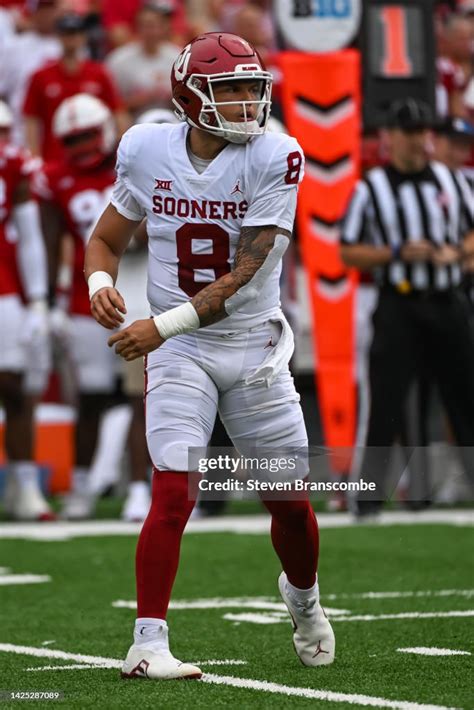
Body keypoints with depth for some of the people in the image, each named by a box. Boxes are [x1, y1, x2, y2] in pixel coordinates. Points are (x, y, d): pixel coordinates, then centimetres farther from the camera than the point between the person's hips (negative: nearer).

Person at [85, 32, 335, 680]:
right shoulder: (147, 151, -4)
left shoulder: (274, 159, -12)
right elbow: (107, 239, 8)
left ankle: (303, 595, 40)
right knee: (175, 493, -16)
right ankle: (147, 645, -13)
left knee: (290, 500, 9)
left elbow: (242, 275, -18)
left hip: (255, 348, 0)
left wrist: (165, 324, -25)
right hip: (179, 355, 0)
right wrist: (101, 284, -14)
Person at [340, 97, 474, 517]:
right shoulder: (371, 188, -1)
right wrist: (398, 253, -14)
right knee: (386, 404, -6)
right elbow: (349, 253, -1)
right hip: (399, 307, -4)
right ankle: (369, 497, -1)